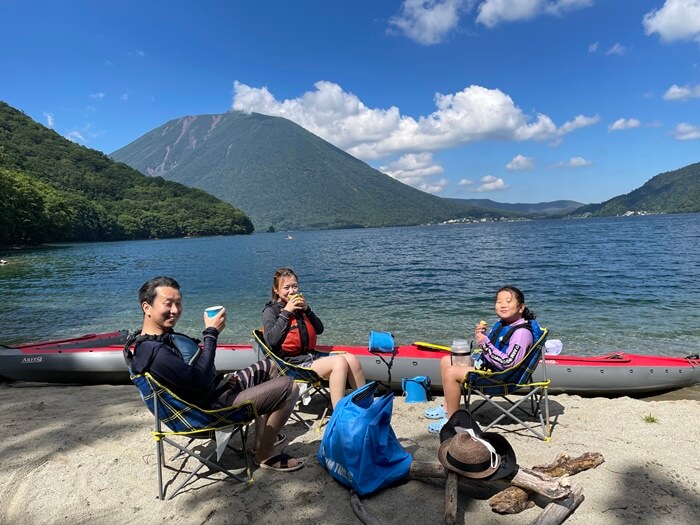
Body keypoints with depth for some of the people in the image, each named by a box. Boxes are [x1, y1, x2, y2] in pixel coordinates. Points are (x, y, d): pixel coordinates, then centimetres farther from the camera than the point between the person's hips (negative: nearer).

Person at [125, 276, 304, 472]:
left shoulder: (165, 334, 4)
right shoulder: (154, 352, -28)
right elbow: (200, 380, -30)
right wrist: (211, 333, -24)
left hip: (216, 387, 10)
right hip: (214, 405, -10)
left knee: (269, 366, 23)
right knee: (288, 387, -13)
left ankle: (264, 434, 29)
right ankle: (265, 454, 4)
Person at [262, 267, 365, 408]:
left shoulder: (299, 306, 17)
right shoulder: (271, 310, 0)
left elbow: (319, 330, 16)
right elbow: (271, 341, -16)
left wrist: (307, 309, 2)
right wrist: (286, 312, -13)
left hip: (311, 355, 6)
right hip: (291, 362, -6)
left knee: (351, 360, -15)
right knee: (339, 363, -27)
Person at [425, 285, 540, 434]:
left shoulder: (522, 332, -22)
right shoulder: (501, 323, 7)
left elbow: (508, 363, -28)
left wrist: (485, 343, -23)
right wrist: (481, 334, -3)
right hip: (486, 364, 10)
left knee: (451, 372, -22)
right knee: (446, 360, 13)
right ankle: (448, 407, 20)